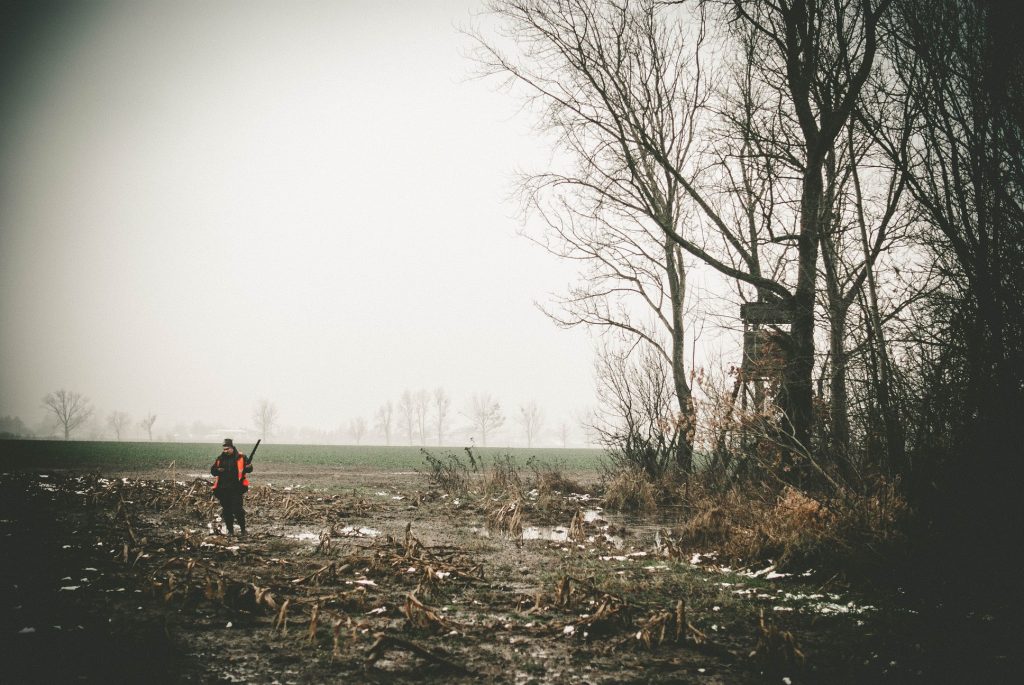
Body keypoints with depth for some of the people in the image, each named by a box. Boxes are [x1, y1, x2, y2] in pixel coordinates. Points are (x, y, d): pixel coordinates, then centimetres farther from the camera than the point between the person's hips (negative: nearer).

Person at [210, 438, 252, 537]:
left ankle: (243, 529, 3)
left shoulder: (240, 457, 1)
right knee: (226, 511, 7)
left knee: (237, 509, -10)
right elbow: (212, 470, 14)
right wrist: (218, 470, -8)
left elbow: (249, 468, 2)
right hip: (223, 489, 4)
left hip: (236, 488, -4)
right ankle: (230, 530, 16)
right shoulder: (220, 459, 10)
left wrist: (247, 467, -21)